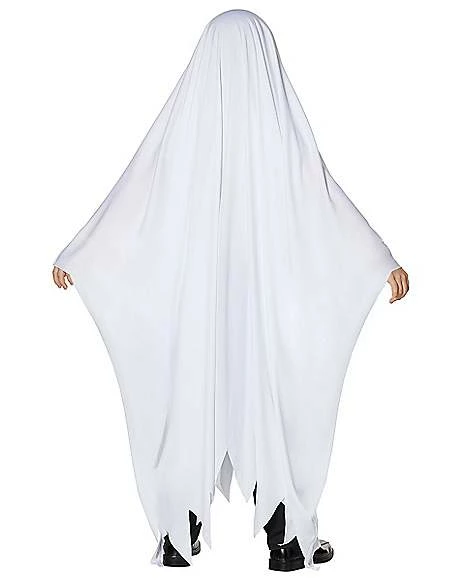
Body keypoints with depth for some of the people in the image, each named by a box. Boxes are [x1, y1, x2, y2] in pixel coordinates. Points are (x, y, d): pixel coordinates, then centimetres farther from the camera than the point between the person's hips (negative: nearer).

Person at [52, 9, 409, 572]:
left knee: (189, 399, 11)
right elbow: (322, 196, -4)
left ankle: (180, 539, 22)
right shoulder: (278, 113, -4)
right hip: (265, 289, -1)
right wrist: (383, 261, 5)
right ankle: (286, 542, 18)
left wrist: (75, 255, 12)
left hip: (190, 288, 2)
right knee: (270, 402, 8)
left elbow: (133, 191, 2)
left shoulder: (184, 112, 0)